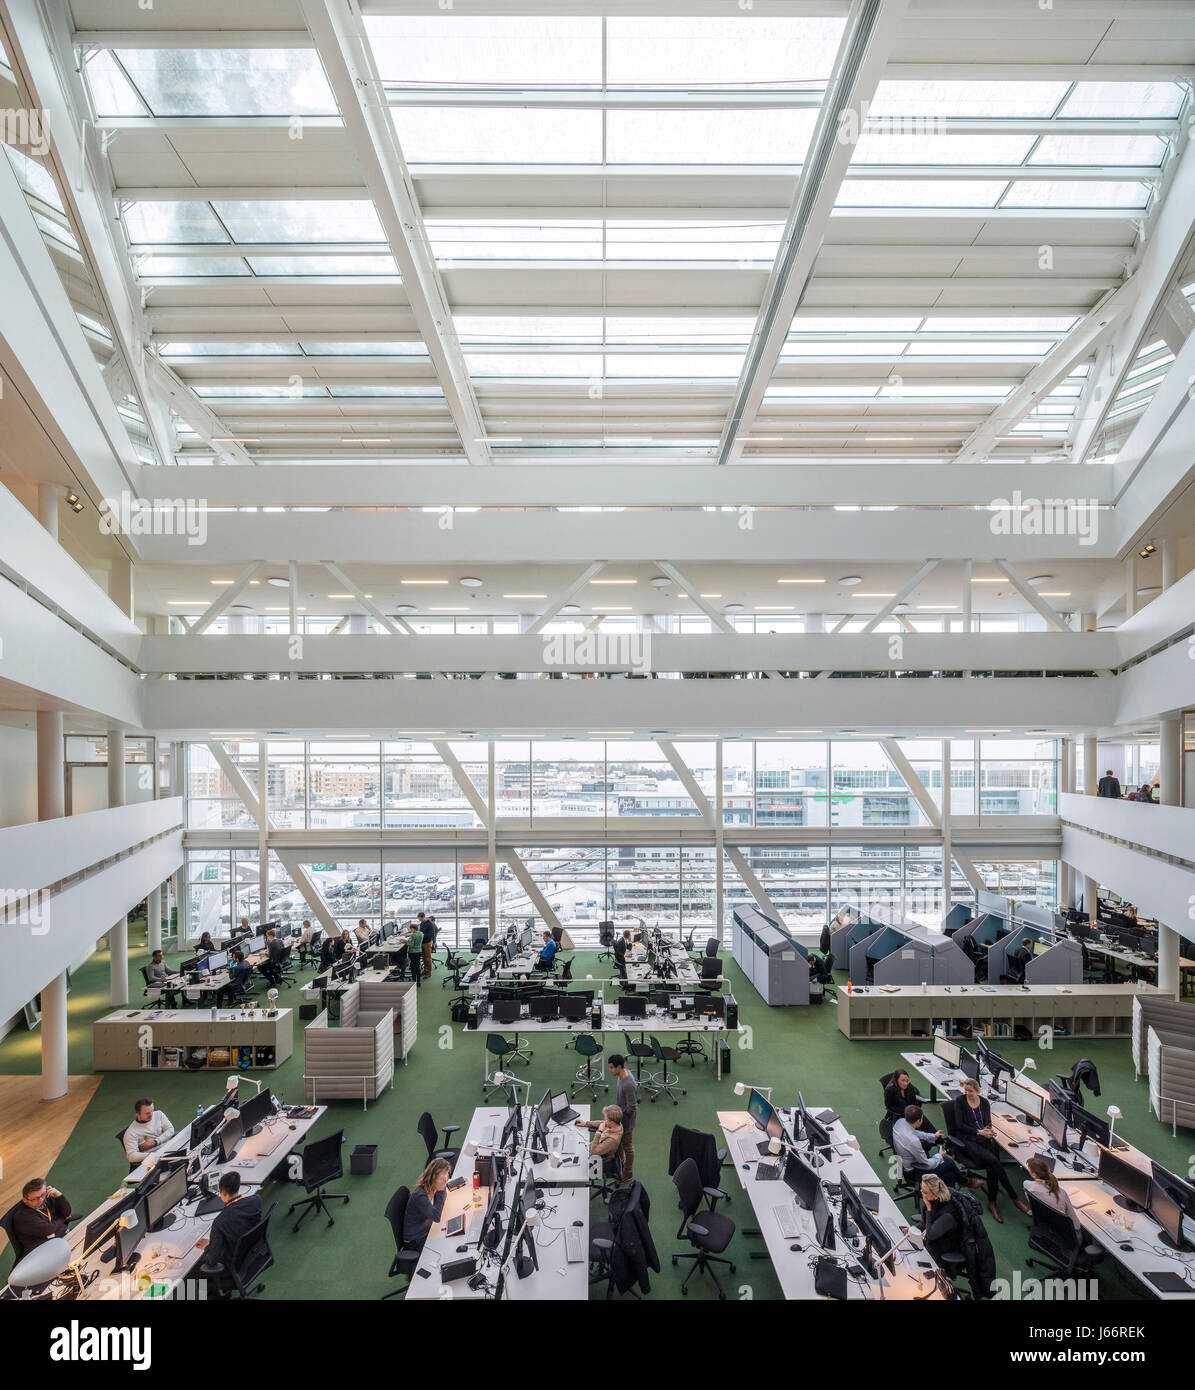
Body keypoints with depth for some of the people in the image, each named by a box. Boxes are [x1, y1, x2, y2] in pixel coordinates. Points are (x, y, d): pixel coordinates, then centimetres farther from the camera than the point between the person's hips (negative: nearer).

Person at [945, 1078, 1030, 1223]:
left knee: (992, 1167, -24)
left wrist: (988, 1130, -8)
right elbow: (960, 1125, -5)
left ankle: (992, 1203, -11)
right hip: (967, 1140, -4)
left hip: (984, 1139, 4)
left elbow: (988, 1122, 16)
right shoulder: (960, 1102, -1)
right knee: (994, 1161, -26)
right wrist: (979, 1132, -14)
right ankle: (1014, 1197, -14)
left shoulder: (984, 1103, 12)